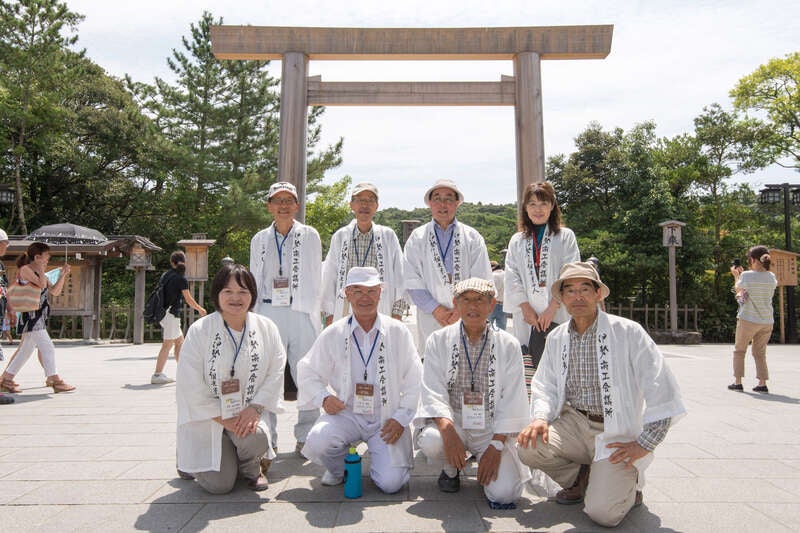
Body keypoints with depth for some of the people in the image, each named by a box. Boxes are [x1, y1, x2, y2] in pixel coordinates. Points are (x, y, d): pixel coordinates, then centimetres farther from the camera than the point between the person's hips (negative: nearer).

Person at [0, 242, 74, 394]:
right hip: (31, 316, -10)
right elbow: (42, 284, -21)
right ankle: (55, 381, -8)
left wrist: (63, 275, 8)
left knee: (26, 350, 14)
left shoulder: (39, 273, 18)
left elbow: (55, 291, 15)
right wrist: (40, 268, -10)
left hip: (39, 317, 10)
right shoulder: (25, 269, -8)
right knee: (47, 347, -11)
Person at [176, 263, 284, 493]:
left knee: (256, 439, -29)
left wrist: (255, 408, -18)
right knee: (219, 484, -10)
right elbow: (191, 386, -13)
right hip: (207, 418, -2)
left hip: (246, 415, 2)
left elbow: (276, 373, -4)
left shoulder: (266, 328, -3)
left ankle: (250, 468, 10)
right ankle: (191, 461, 27)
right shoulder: (199, 331, -12)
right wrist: (224, 420, -17)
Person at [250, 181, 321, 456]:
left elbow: (316, 278, 6)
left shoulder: (310, 236, 7)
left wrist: (314, 312, 0)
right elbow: (254, 281, 17)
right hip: (268, 313, 2)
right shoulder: (259, 240, 14)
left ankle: (305, 438, 12)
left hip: (302, 313, -2)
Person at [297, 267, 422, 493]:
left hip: (387, 418, 0)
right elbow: (308, 371, 9)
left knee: (390, 483, -15)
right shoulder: (333, 334, 2)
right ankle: (339, 469, 8)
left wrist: (401, 418, -7)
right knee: (317, 442, -28)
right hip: (346, 414, 1)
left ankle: (379, 458, 22)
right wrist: (323, 397, -9)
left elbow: (414, 381, 2)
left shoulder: (398, 332, 0)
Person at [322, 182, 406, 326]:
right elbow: (329, 277, 10)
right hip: (345, 311, 1)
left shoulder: (388, 236, 6)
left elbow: (399, 275, 7)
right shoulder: (340, 237, 8)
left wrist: (397, 313, 3)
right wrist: (329, 315, 8)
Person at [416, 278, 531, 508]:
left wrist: (496, 446, -13)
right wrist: (448, 431, -25)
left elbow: (512, 402, -3)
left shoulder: (508, 345, -1)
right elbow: (433, 393, -8)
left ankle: (488, 464, 18)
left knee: (504, 494, -19)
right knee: (430, 441, -32)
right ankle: (450, 469, 5)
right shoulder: (438, 340, -1)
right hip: (451, 422, 1)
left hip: (492, 428, 0)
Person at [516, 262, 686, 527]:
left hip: (617, 434, -4)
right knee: (529, 446, -22)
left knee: (602, 511, -21)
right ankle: (580, 478, 10)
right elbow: (545, 386, 9)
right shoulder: (556, 338, 5)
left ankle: (627, 485, 16)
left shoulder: (628, 332, -10)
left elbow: (662, 391, -12)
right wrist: (540, 417, -13)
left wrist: (644, 444, -13)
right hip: (574, 423, 5)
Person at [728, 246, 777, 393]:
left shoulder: (746, 276, -12)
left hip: (748, 320, -4)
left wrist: (736, 275, 21)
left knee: (739, 350, 11)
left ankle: (737, 382, 10)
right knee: (760, 353, 14)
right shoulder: (771, 277, 2)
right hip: (767, 321, 4)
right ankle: (762, 383, 9)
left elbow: (737, 289, 5)